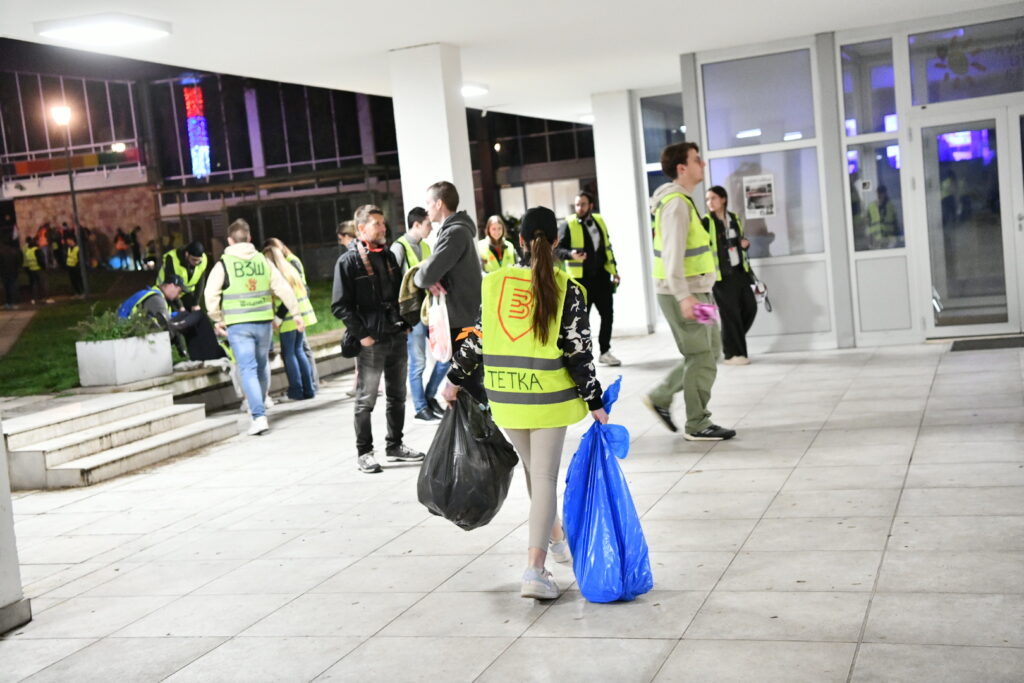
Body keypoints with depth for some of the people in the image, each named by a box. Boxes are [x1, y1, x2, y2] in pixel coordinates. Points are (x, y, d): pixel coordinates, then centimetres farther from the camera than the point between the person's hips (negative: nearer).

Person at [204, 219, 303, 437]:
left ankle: (259, 416, -14)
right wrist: (296, 313, 14)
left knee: (248, 369, -4)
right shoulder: (263, 261, 7)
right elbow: (284, 289, 7)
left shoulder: (223, 265, -3)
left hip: (238, 325, -3)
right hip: (263, 321, 3)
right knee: (262, 365, 19)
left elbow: (210, 295, -6)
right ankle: (259, 406, 34)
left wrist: (217, 319, 7)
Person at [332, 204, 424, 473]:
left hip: (397, 338, 7)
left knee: (397, 396, 14)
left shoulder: (388, 256, 12)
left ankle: (395, 445, 27)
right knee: (366, 401, 2)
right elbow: (340, 305, -12)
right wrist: (361, 334, -16)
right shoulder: (348, 262, -9)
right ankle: (363, 453, 11)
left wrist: (406, 324, 9)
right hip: (371, 342, -7)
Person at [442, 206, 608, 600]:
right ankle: (535, 570, -7)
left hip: (505, 396, 3)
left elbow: (476, 339, 3)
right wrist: (595, 403, -2)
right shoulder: (567, 290, -8)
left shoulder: (496, 283, -1)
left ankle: (556, 538, 39)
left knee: (533, 470, 21)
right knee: (545, 477, 1)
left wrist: (455, 380, 16)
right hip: (548, 398, -3)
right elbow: (579, 353, -9)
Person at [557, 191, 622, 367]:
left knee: (607, 315, 8)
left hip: (601, 276, 5)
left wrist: (614, 270, 17)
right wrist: (571, 254, -30)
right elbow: (558, 249, -10)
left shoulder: (599, 221, 11)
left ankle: (605, 352, 20)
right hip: (581, 278, -5)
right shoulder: (569, 225, -6)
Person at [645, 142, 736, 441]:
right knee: (701, 358, -3)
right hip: (683, 294, -10)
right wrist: (684, 297, -29)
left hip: (695, 292, 10)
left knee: (710, 351, 16)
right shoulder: (676, 203, -16)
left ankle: (660, 397, 22)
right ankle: (698, 425, 8)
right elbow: (672, 254, -24)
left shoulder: (683, 200, 17)